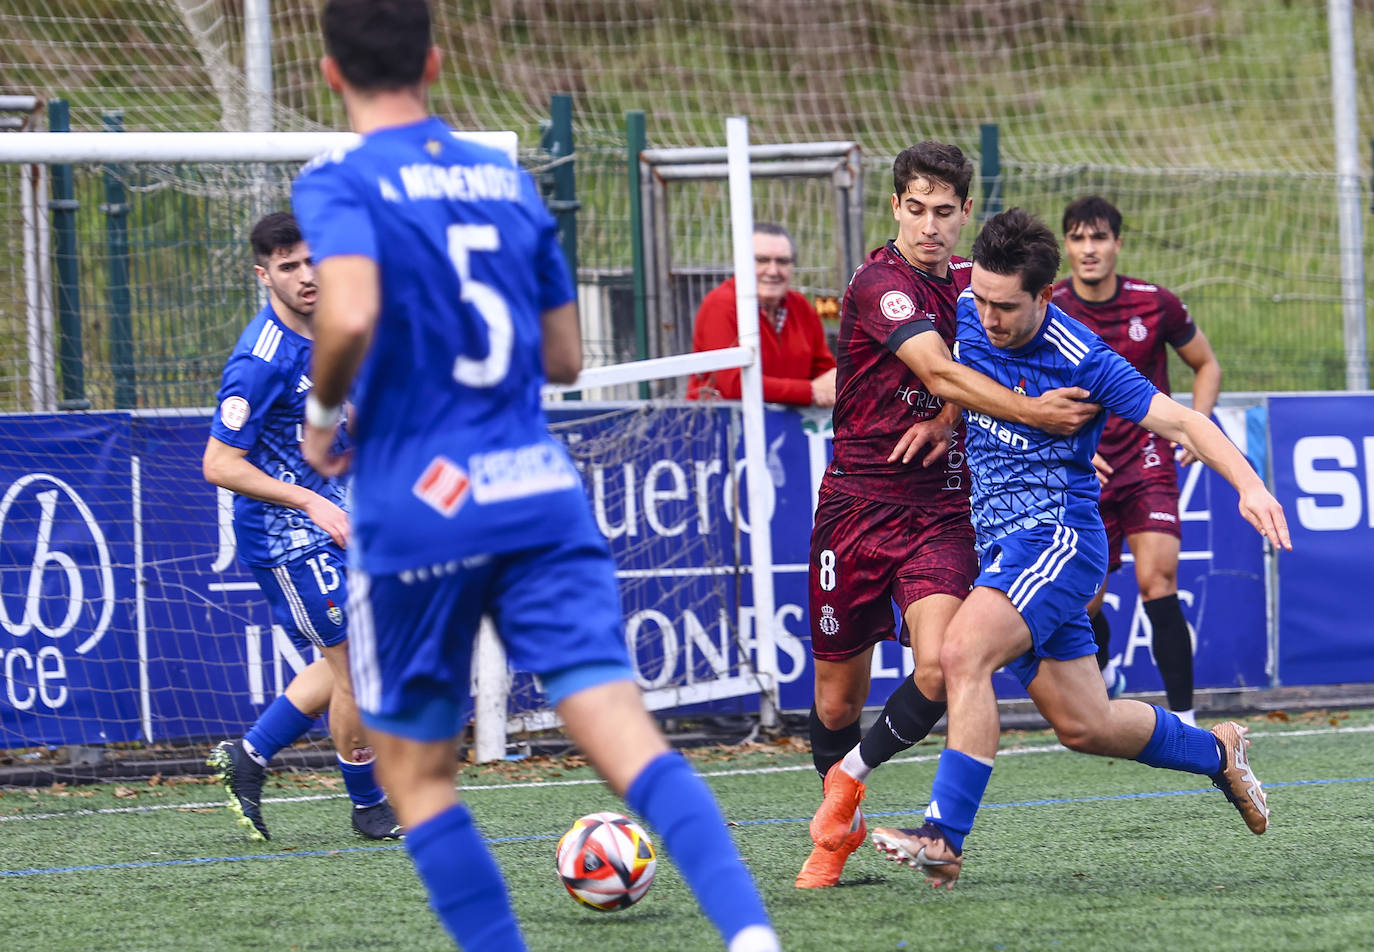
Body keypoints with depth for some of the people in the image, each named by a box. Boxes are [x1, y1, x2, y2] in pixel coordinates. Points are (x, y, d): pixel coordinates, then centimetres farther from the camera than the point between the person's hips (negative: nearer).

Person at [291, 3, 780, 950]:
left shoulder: (341, 185, -4)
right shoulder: (508, 180, 14)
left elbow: (351, 317, -23)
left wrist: (322, 411, -5)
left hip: (418, 508, -4)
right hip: (543, 494, 4)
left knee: (415, 768, 14)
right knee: (626, 734, -9)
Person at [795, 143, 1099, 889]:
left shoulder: (970, 283, 7)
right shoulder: (880, 284, -14)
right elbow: (939, 372, -26)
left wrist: (949, 415, -5)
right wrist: (1035, 413, -34)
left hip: (942, 510, 3)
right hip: (858, 505, -3)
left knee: (938, 671, -20)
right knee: (838, 698, 6)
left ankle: (850, 776, 6)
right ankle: (838, 831, 32)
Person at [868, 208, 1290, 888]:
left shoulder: (1081, 360, -16)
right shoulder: (965, 315, 0)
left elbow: (1180, 421, -13)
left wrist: (1249, 486, -26)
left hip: (1057, 535, -7)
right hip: (998, 543, 7)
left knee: (963, 653, -30)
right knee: (1085, 726, 11)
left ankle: (943, 841, -34)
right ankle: (1216, 751, 37)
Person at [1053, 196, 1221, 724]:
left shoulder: (1155, 304, -5)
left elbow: (1207, 365, 11)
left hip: (1147, 459, -2)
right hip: (1084, 473, 2)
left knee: (1157, 581, -21)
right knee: (1084, 604, 5)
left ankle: (1183, 717, -21)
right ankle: (1103, 671, 41)